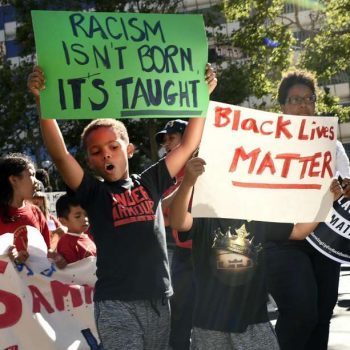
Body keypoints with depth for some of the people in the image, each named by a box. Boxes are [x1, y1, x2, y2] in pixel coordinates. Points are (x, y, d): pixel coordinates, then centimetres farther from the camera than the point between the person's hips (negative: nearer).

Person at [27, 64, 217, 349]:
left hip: (159, 300, 4)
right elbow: (59, 154, -10)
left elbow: (188, 145, 14)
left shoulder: (150, 183, 11)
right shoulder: (93, 193, 3)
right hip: (116, 304, -4)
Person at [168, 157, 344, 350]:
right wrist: (187, 182, -47)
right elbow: (177, 221, -29)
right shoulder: (203, 217, -8)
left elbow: (299, 231, 14)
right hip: (211, 325, -3)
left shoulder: (258, 218, 7)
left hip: (254, 322, 3)